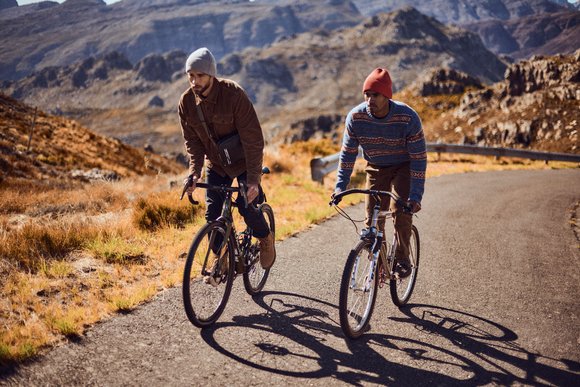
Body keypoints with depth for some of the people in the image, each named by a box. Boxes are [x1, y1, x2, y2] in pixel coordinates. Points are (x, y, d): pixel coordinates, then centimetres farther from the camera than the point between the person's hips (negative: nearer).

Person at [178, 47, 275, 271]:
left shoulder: (233, 94, -25)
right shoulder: (187, 101, -11)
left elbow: (252, 138, -25)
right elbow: (192, 141, -3)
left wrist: (253, 178, -29)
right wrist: (194, 171, -19)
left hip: (243, 162, -4)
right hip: (216, 164, 4)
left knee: (246, 206, -12)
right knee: (212, 213, -2)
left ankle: (265, 239, 19)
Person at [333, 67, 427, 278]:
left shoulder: (408, 117, -29)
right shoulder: (355, 117, -21)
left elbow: (419, 158, -24)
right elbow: (347, 153, -9)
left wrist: (415, 195, -30)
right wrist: (340, 186, -16)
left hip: (403, 167, -3)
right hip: (375, 169, 3)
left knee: (401, 211, -23)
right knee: (372, 221, -1)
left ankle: (402, 259, -2)